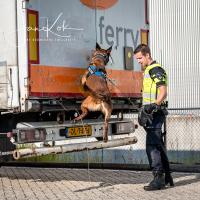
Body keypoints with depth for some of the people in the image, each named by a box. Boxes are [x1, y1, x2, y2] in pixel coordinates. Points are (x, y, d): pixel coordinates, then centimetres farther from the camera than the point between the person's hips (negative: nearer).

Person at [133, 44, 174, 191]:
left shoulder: (156, 70, -12)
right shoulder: (148, 71, 20)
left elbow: (163, 93, -20)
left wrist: (154, 105, -33)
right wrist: (144, 113, 27)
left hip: (155, 113, -10)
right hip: (151, 113, 10)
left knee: (152, 146, -12)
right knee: (159, 146, 13)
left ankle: (158, 179, -11)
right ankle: (167, 178, 19)